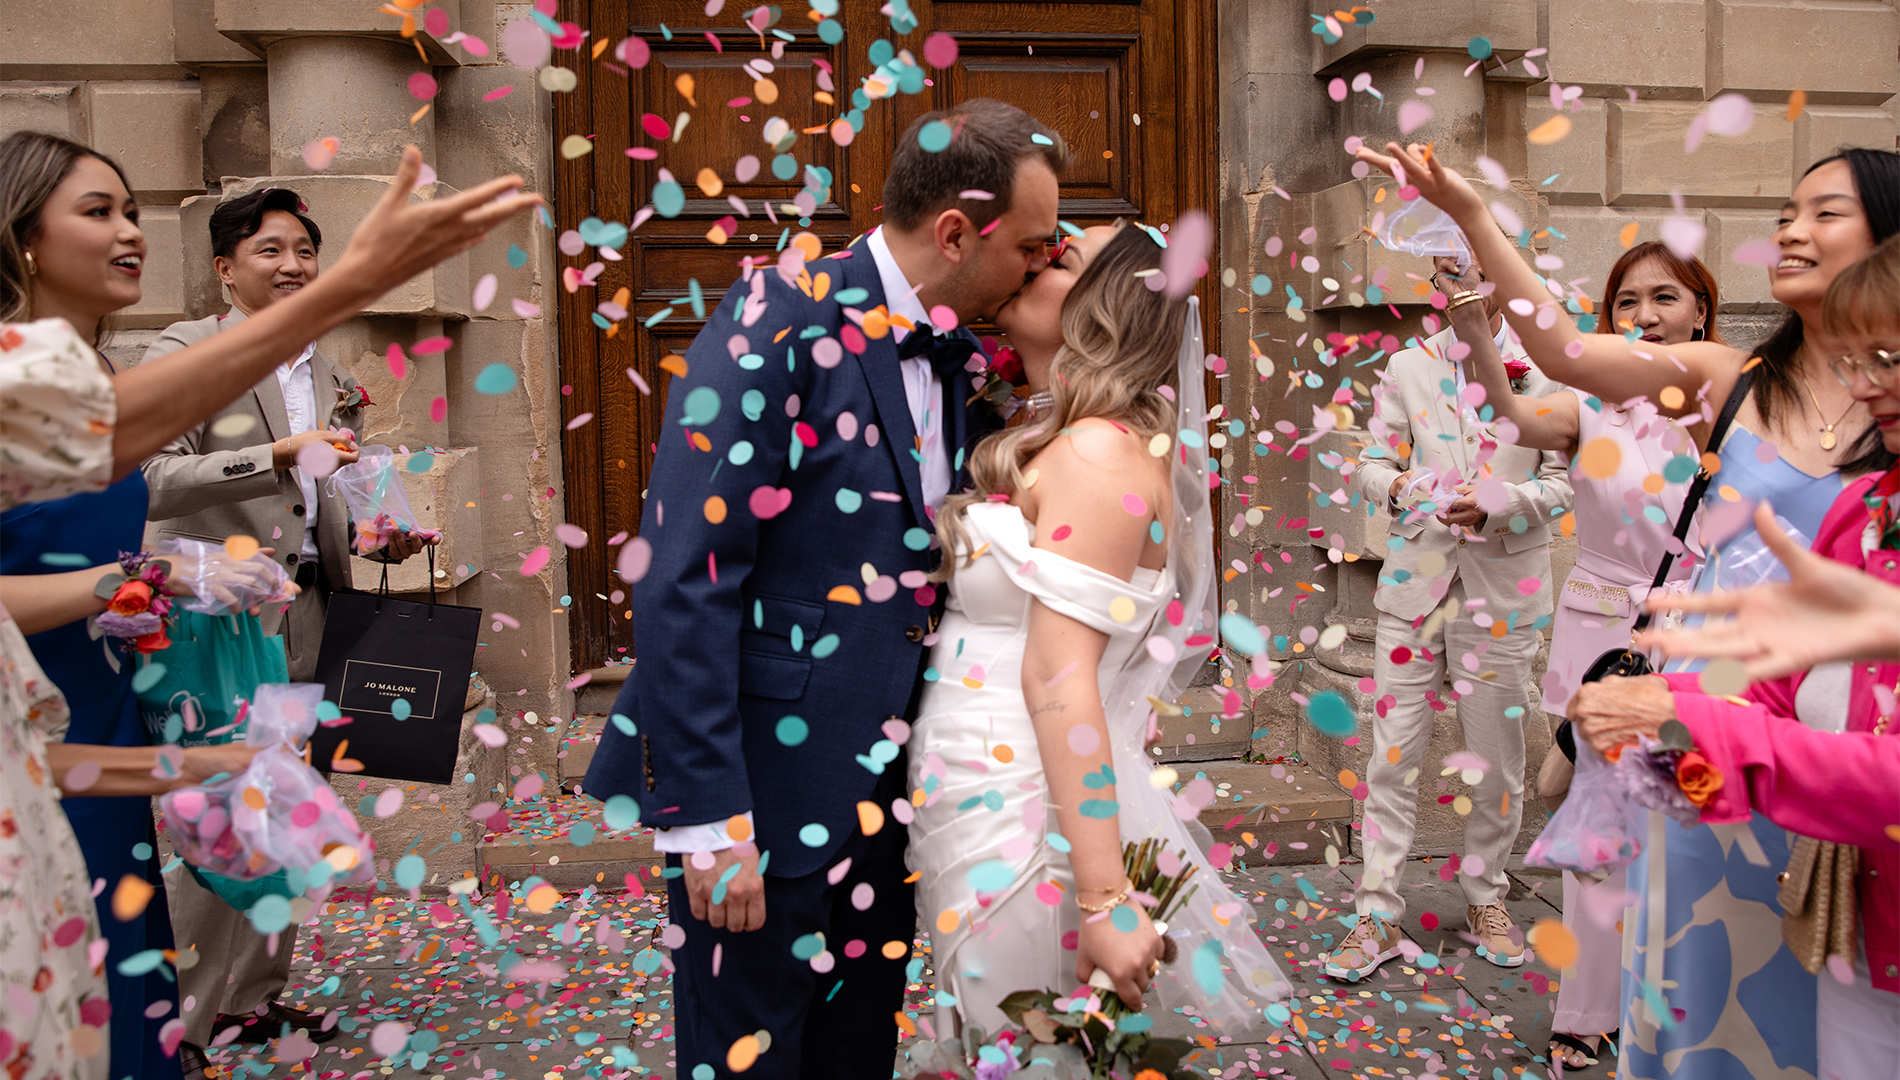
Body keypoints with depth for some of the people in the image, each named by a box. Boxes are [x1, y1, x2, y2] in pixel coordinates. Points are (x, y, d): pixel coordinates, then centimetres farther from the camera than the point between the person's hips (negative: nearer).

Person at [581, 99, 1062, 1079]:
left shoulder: (959, 361, 8)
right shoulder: (781, 319, -15)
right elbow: (684, 580, -20)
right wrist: (708, 817, -21)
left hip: (884, 788, 7)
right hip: (770, 787, -7)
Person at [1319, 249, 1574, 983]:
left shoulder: (1545, 370, 3)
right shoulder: (1407, 368, 8)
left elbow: (1565, 481, 1)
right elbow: (1371, 464, 8)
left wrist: (1497, 504, -16)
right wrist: (1400, 486, -15)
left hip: (1504, 588, -1)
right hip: (1416, 581, 1)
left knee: (1497, 757, 9)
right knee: (1393, 755, 1)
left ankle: (1485, 899, 29)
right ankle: (1379, 915, 10)